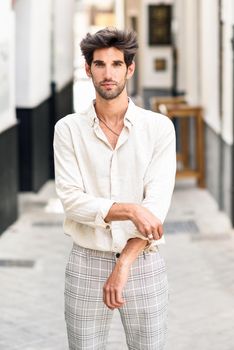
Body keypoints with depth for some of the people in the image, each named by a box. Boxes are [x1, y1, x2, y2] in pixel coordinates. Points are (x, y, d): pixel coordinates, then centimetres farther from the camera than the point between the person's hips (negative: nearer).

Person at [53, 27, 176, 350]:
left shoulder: (159, 127, -4)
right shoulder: (68, 129, -2)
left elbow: (156, 205, -11)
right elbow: (72, 202, -11)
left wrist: (124, 266, -19)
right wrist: (130, 209, -25)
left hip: (144, 264, 0)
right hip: (87, 263, 0)